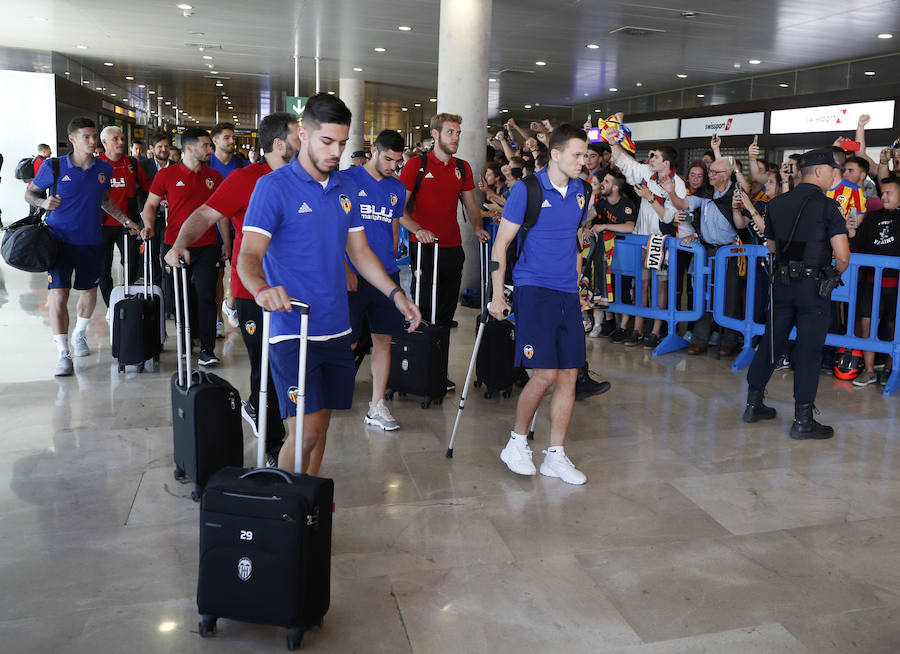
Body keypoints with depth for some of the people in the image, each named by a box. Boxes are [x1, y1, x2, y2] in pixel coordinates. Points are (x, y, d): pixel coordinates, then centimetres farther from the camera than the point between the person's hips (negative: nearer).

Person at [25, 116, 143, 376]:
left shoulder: (104, 169, 4)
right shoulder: (54, 166, -6)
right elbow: (29, 193, 5)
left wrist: (126, 221, 17)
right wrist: (44, 202, -16)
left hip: (91, 240, 4)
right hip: (60, 239, -3)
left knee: (90, 291, 15)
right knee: (58, 295, -12)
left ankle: (79, 334, 41)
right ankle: (64, 355, -7)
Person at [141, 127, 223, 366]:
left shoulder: (214, 176, 9)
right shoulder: (167, 175, 1)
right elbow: (151, 205, 7)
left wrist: (226, 240, 10)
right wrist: (149, 226, -12)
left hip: (206, 247, 1)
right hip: (174, 246, -1)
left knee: (206, 296, -5)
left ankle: (207, 349, 0)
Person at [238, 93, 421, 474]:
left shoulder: (346, 188, 11)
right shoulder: (274, 186, -9)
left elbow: (360, 251, 18)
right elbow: (249, 255, -17)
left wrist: (396, 294, 7)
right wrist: (262, 289, -39)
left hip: (337, 328, 6)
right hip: (292, 331, -6)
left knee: (321, 425, 13)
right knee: (305, 430, -11)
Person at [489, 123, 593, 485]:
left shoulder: (581, 191, 11)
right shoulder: (528, 190, -7)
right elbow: (501, 242, -5)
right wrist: (497, 294, -10)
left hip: (568, 292, 6)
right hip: (533, 287, -6)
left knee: (569, 375, 4)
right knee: (545, 373, -14)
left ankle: (555, 455, 16)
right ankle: (516, 442, 10)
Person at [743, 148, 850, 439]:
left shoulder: (776, 204, 6)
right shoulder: (827, 207, -10)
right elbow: (842, 256, -14)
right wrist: (835, 274, 4)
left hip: (782, 282, 5)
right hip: (814, 285, -5)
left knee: (770, 341, 13)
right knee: (809, 349, 0)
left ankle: (753, 404, 20)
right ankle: (803, 420, 5)